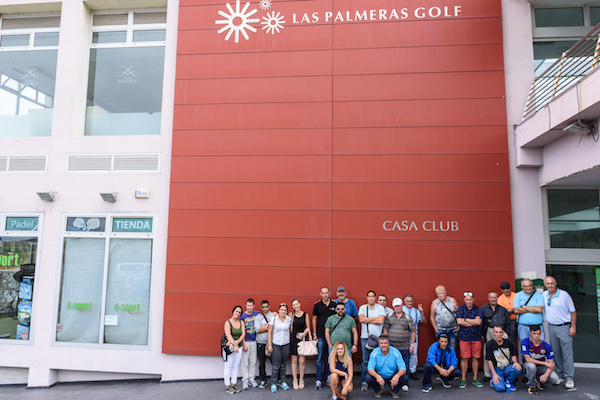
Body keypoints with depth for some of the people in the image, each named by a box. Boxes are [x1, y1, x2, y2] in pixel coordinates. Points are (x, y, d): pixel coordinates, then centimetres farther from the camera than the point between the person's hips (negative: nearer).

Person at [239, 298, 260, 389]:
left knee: (253, 361, 9)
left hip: (254, 341, 3)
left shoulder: (257, 314, 1)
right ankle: (245, 380, 10)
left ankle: (252, 379, 19)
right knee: (245, 362, 1)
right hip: (245, 341, -3)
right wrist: (244, 344, -12)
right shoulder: (243, 316, -8)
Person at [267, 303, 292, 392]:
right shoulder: (274, 319, -6)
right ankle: (273, 383, 9)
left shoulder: (289, 319, 0)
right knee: (276, 365, -3)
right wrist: (269, 345, -5)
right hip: (275, 345, -2)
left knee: (283, 364, 10)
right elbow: (270, 332, -2)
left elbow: (291, 330, 12)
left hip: (286, 345, 2)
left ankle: (282, 382, 24)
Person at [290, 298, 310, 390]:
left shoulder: (305, 315, 3)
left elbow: (308, 328, 6)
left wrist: (304, 333, -12)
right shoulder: (291, 315, 2)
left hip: (303, 339, 0)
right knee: (294, 361, 5)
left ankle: (301, 380, 15)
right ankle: (295, 380, 17)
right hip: (293, 339, 0)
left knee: (302, 361, -1)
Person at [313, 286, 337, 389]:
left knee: (329, 358, 9)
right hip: (320, 335, -1)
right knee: (319, 358, 1)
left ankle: (327, 377, 21)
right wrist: (314, 334, 2)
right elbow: (314, 320, 6)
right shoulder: (317, 305, 1)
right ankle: (319, 380, 8)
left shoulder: (334, 304, 2)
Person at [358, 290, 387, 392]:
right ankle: (364, 382, 9)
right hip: (365, 337, 0)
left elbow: (381, 321, -9)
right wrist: (375, 318, -5)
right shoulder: (362, 307, 8)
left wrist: (367, 320, -4)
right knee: (365, 361, 1)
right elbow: (361, 319, -8)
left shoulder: (380, 308, 4)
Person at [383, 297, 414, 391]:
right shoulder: (389, 317, 6)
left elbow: (413, 332, 5)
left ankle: (404, 384, 16)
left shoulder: (408, 317, 4)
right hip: (392, 347, 1)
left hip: (404, 347, 0)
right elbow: (385, 330, 8)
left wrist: (412, 345, 0)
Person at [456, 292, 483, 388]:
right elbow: (459, 321, -11)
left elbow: (478, 321, -11)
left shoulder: (478, 310, 3)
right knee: (464, 358, -1)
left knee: (475, 358, 6)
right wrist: (473, 322, -8)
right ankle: (463, 379, 8)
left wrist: (465, 319, -8)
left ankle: (475, 379, 19)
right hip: (464, 337, -1)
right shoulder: (460, 309, 2)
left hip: (476, 337, 1)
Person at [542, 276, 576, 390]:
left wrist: (573, 327, -7)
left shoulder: (564, 294, -6)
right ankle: (560, 376, 18)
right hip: (551, 327, 4)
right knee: (556, 353, 9)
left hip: (564, 327, -4)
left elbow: (573, 311, -3)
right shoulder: (544, 295, 6)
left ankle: (569, 379, -1)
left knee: (567, 354, -5)